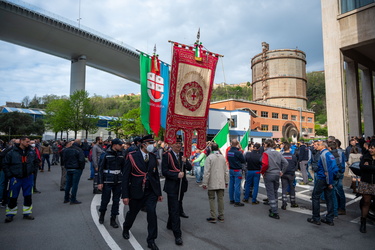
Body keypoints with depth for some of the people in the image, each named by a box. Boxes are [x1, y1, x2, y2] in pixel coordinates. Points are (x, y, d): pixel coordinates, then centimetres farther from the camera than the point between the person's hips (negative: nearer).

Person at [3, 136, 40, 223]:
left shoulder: (32, 152, 1)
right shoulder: (12, 152, -9)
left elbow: (37, 161, 16)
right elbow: (5, 164, -4)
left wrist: (33, 170, 6)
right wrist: (9, 175, -8)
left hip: (28, 178, 3)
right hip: (15, 178, -3)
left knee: (28, 196, 9)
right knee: (13, 197, 6)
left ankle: (27, 213, 22)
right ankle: (10, 214, 23)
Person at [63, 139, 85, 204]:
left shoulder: (67, 150, 8)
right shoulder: (79, 150, -14)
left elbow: (64, 159, 13)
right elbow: (81, 160, -17)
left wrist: (66, 167, 18)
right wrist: (82, 168, -4)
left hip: (68, 169, 6)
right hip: (76, 169, -6)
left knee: (68, 184, 16)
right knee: (75, 184, -1)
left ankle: (66, 198, 25)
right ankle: (73, 200, 4)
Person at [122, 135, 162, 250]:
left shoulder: (153, 156, 2)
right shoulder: (132, 157, -11)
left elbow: (156, 175, 8)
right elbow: (125, 177, -10)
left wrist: (159, 193, 9)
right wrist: (125, 195, -12)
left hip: (151, 191, 2)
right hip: (136, 191, -2)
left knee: (152, 213, -8)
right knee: (132, 213, 17)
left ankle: (151, 240, 11)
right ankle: (126, 229, 50)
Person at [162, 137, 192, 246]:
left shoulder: (182, 155, 8)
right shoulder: (167, 155, -10)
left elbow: (189, 168, 3)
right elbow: (164, 171, -15)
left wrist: (185, 161, -16)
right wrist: (177, 175, -22)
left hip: (181, 186, 7)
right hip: (172, 186, -7)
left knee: (177, 207, 21)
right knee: (174, 210, -5)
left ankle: (170, 225, 42)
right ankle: (177, 235, 0)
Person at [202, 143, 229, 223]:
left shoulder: (209, 157, -10)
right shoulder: (223, 157, 5)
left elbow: (207, 172, -13)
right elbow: (226, 171, 10)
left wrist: (204, 183, -7)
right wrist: (226, 182, 18)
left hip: (212, 183, -4)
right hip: (221, 183, 4)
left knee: (212, 199, 5)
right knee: (220, 199, 11)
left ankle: (213, 217, 6)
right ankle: (221, 216, 19)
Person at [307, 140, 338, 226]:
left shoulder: (324, 154, -17)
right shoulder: (330, 154, 11)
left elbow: (327, 170, -20)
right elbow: (335, 168, 13)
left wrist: (329, 182, -17)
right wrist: (330, 181, 8)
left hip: (322, 179, -9)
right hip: (329, 179, 9)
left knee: (315, 197, 2)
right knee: (329, 198, 11)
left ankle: (316, 218, 8)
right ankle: (329, 219, 19)